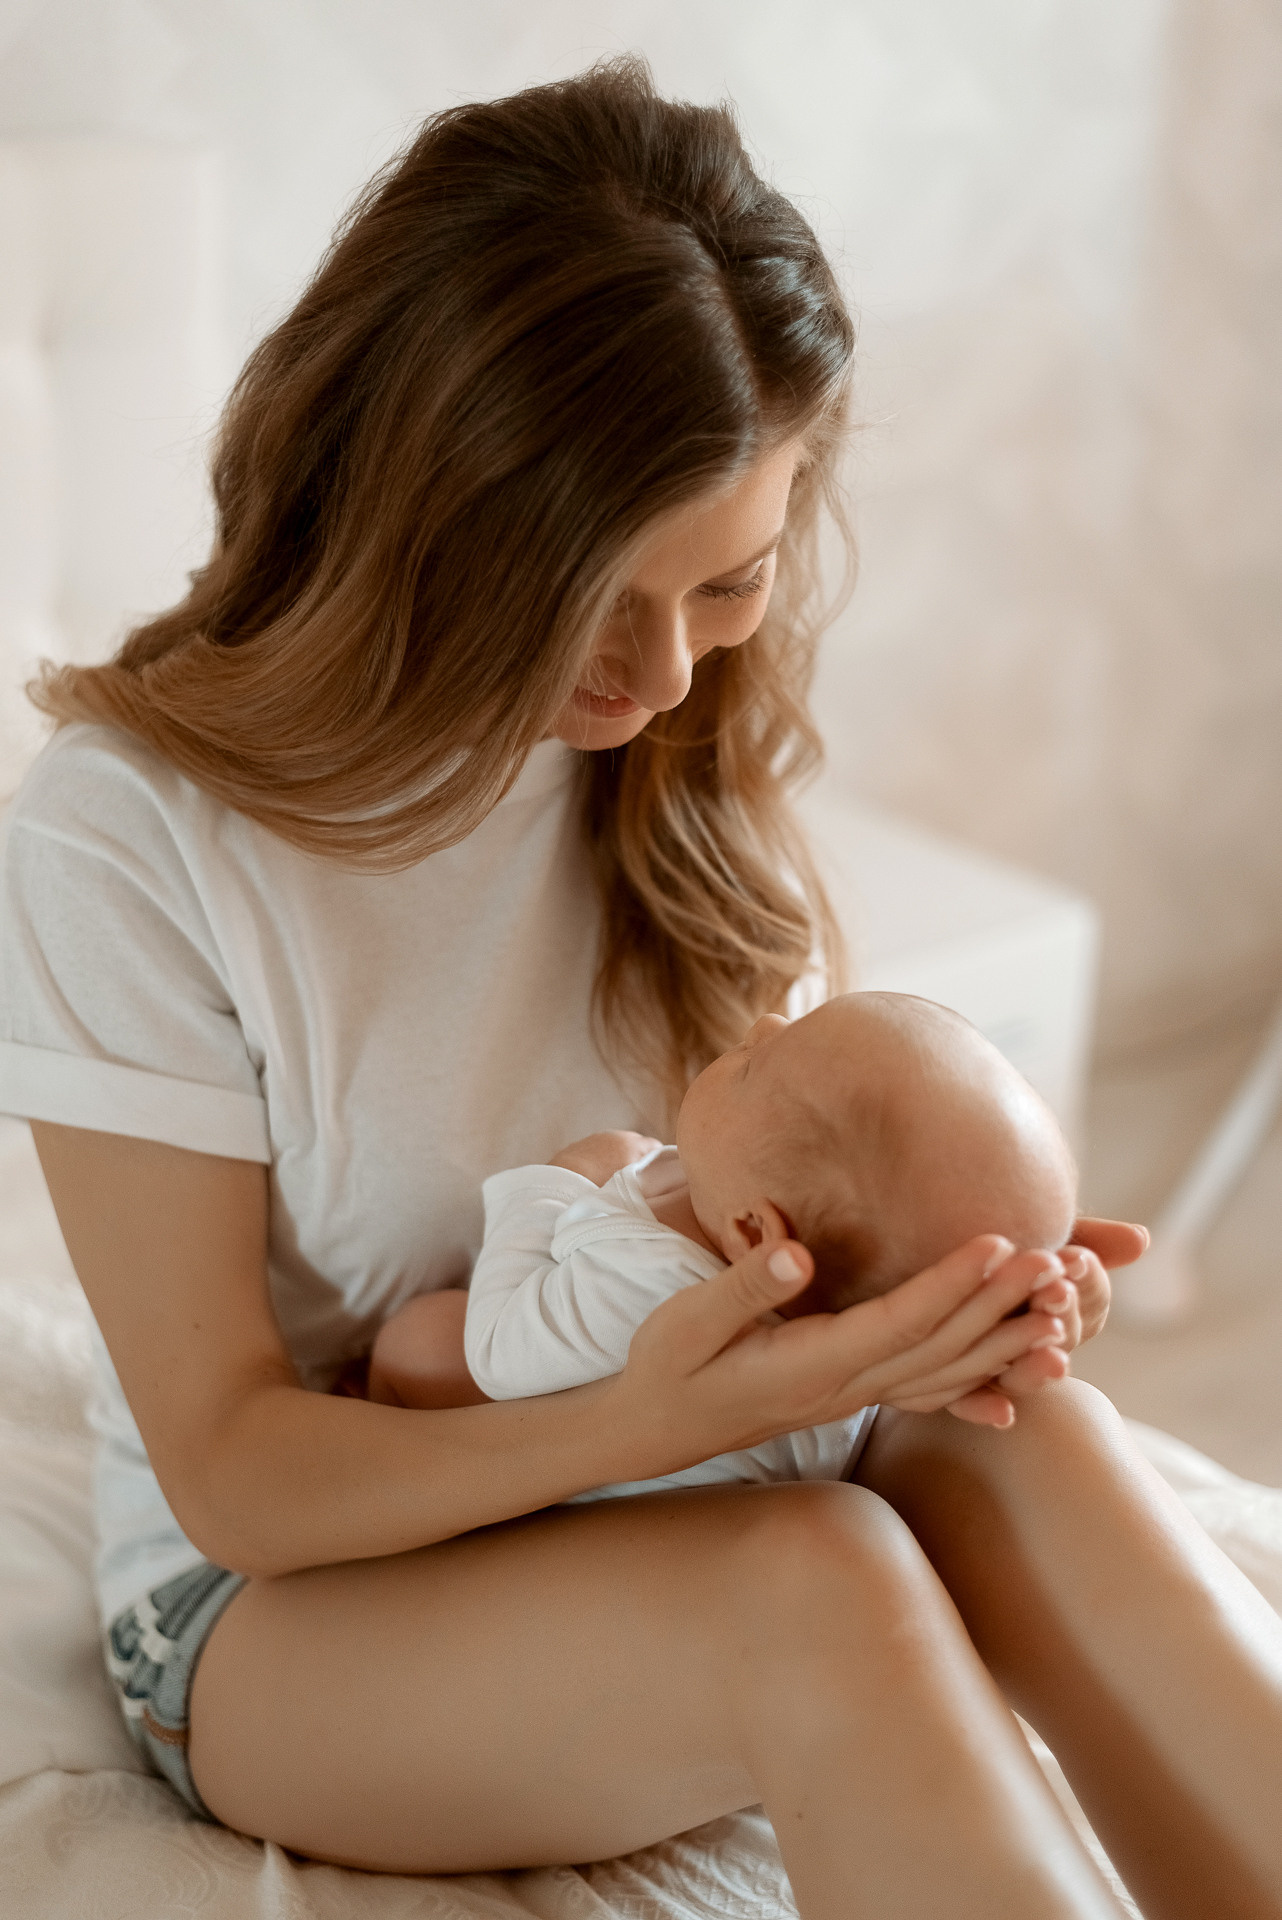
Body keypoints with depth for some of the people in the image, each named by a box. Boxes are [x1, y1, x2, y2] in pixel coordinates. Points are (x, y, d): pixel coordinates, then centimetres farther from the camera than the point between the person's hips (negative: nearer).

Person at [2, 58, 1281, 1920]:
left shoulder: (686, 755, -4)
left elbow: (777, 1201, 5)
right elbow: (228, 1466, -17)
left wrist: (941, 1285, -20)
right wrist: (648, 1418, -34)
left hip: (681, 1479, 4)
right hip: (282, 1597, -4)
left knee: (1034, 1455, -29)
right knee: (815, 1583, -34)